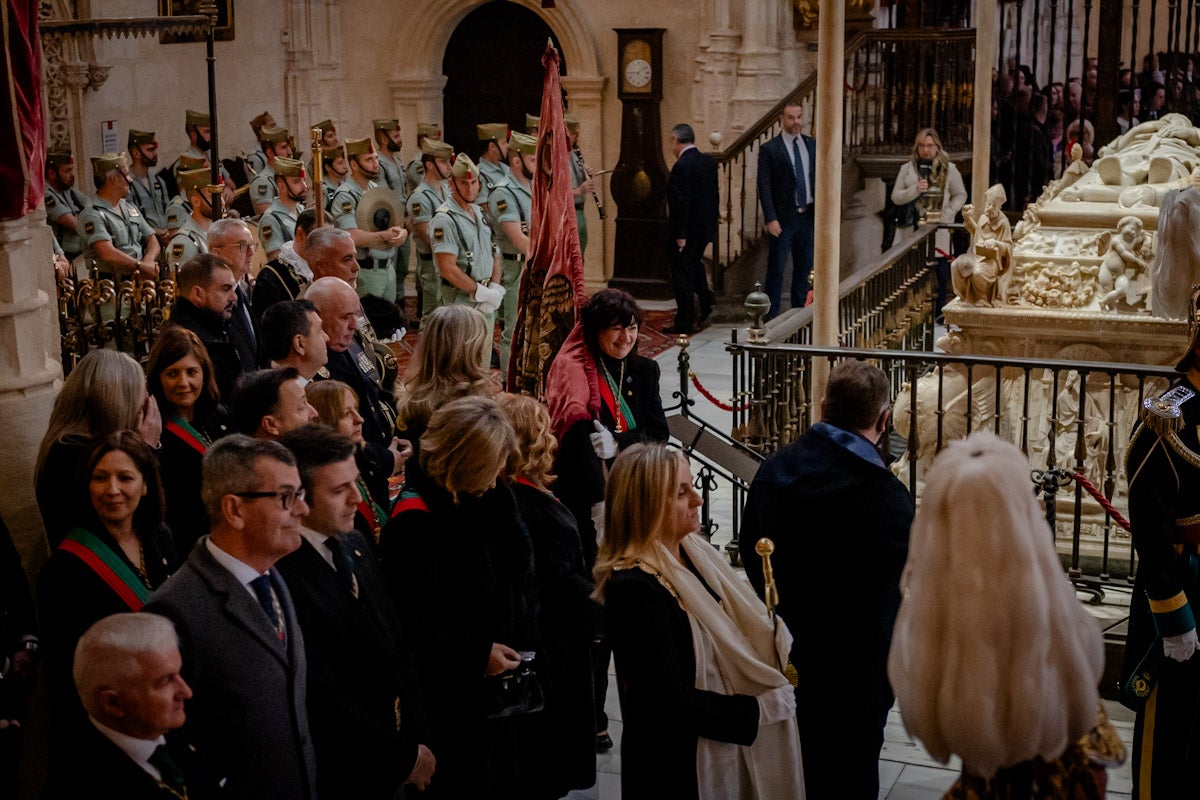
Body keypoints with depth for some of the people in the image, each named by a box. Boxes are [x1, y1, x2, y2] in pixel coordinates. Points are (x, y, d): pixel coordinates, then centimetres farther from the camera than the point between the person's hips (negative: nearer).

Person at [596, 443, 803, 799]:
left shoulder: (690, 551, 3)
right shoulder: (633, 588, -24)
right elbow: (670, 703, -25)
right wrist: (760, 709, -18)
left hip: (725, 749, 8)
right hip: (677, 769, -8)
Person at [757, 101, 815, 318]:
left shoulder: (812, 145, 9)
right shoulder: (769, 150, -6)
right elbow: (764, 187, -9)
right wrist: (771, 219, -16)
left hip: (808, 217, 5)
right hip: (782, 218, -5)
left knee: (804, 267, 12)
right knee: (776, 268, -1)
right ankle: (771, 316, 4)